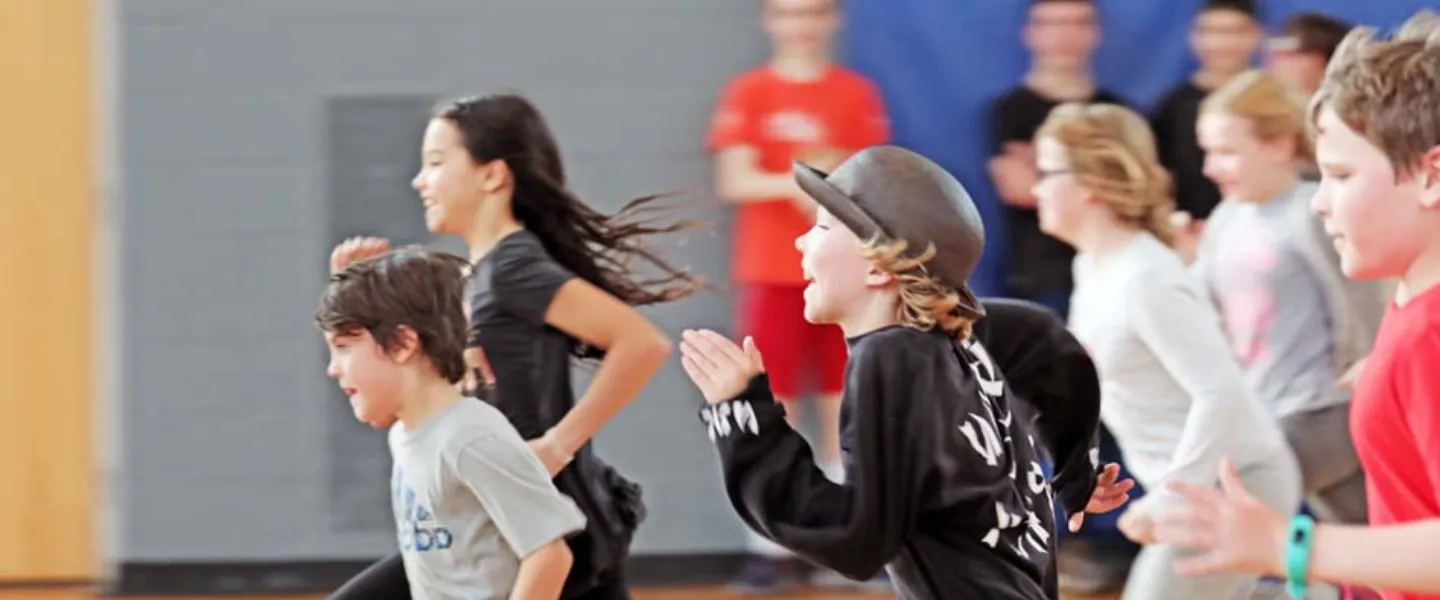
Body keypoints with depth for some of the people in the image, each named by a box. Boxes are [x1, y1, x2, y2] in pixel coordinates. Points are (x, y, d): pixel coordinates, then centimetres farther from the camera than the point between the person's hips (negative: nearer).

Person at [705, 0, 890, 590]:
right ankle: (768, 550, 0)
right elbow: (733, 183, -8)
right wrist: (796, 184, -22)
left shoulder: (857, 94, 4)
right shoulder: (747, 93, 0)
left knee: (844, 409, 3)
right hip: (771, 272, -1)